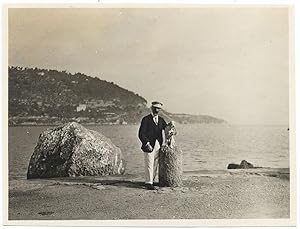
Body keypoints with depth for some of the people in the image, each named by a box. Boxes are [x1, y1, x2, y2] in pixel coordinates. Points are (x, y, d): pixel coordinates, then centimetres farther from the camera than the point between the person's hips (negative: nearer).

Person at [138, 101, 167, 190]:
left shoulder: (161, 120, 14)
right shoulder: (146, 119, -3)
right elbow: (141, 134, -9)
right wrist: (147, 144, -18)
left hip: (158, 146, 5)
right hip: (149, 145, -5)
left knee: (155, 165, 7)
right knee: (149, 165, -5)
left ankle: (151, 180, 15)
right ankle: (148, 183, 1)